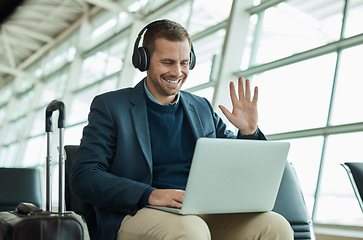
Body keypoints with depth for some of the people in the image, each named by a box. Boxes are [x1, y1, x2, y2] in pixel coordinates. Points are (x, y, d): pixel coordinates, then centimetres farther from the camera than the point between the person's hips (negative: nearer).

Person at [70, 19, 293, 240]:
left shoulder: (202, 108, 17)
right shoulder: (110, 106, 5)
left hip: (204, 215, 5)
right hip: (139, 213, -4)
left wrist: (248, 132, -1)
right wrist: (149, 195, -19)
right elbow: (84, 177, -6)